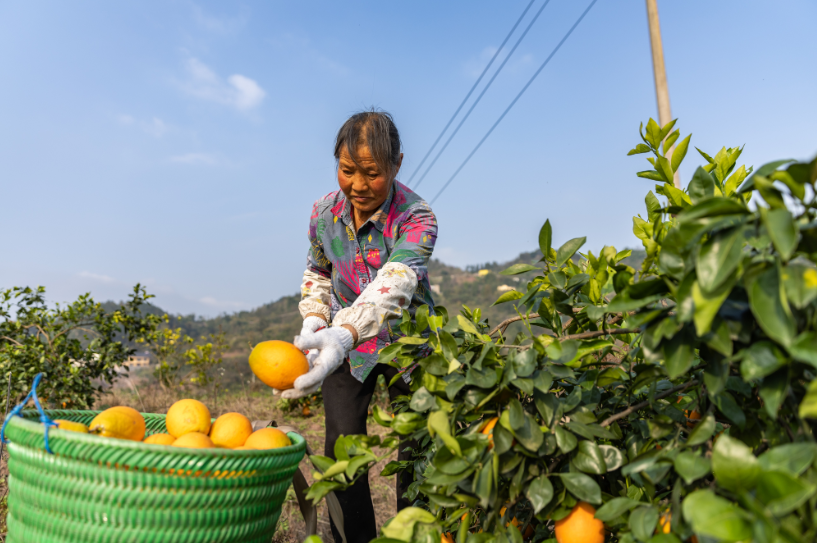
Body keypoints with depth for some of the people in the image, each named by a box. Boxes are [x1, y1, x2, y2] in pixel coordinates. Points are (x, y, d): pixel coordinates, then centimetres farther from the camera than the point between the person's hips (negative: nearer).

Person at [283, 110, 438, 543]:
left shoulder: (417, 218, -25)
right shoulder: (324, 213, -10)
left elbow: (394, 284, -42)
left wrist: (342, 335, -58)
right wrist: (313, 325, -8)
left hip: (406, 341, -2)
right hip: (346, 340, 3)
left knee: (416, 446, 2)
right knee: (342, 445, -3)